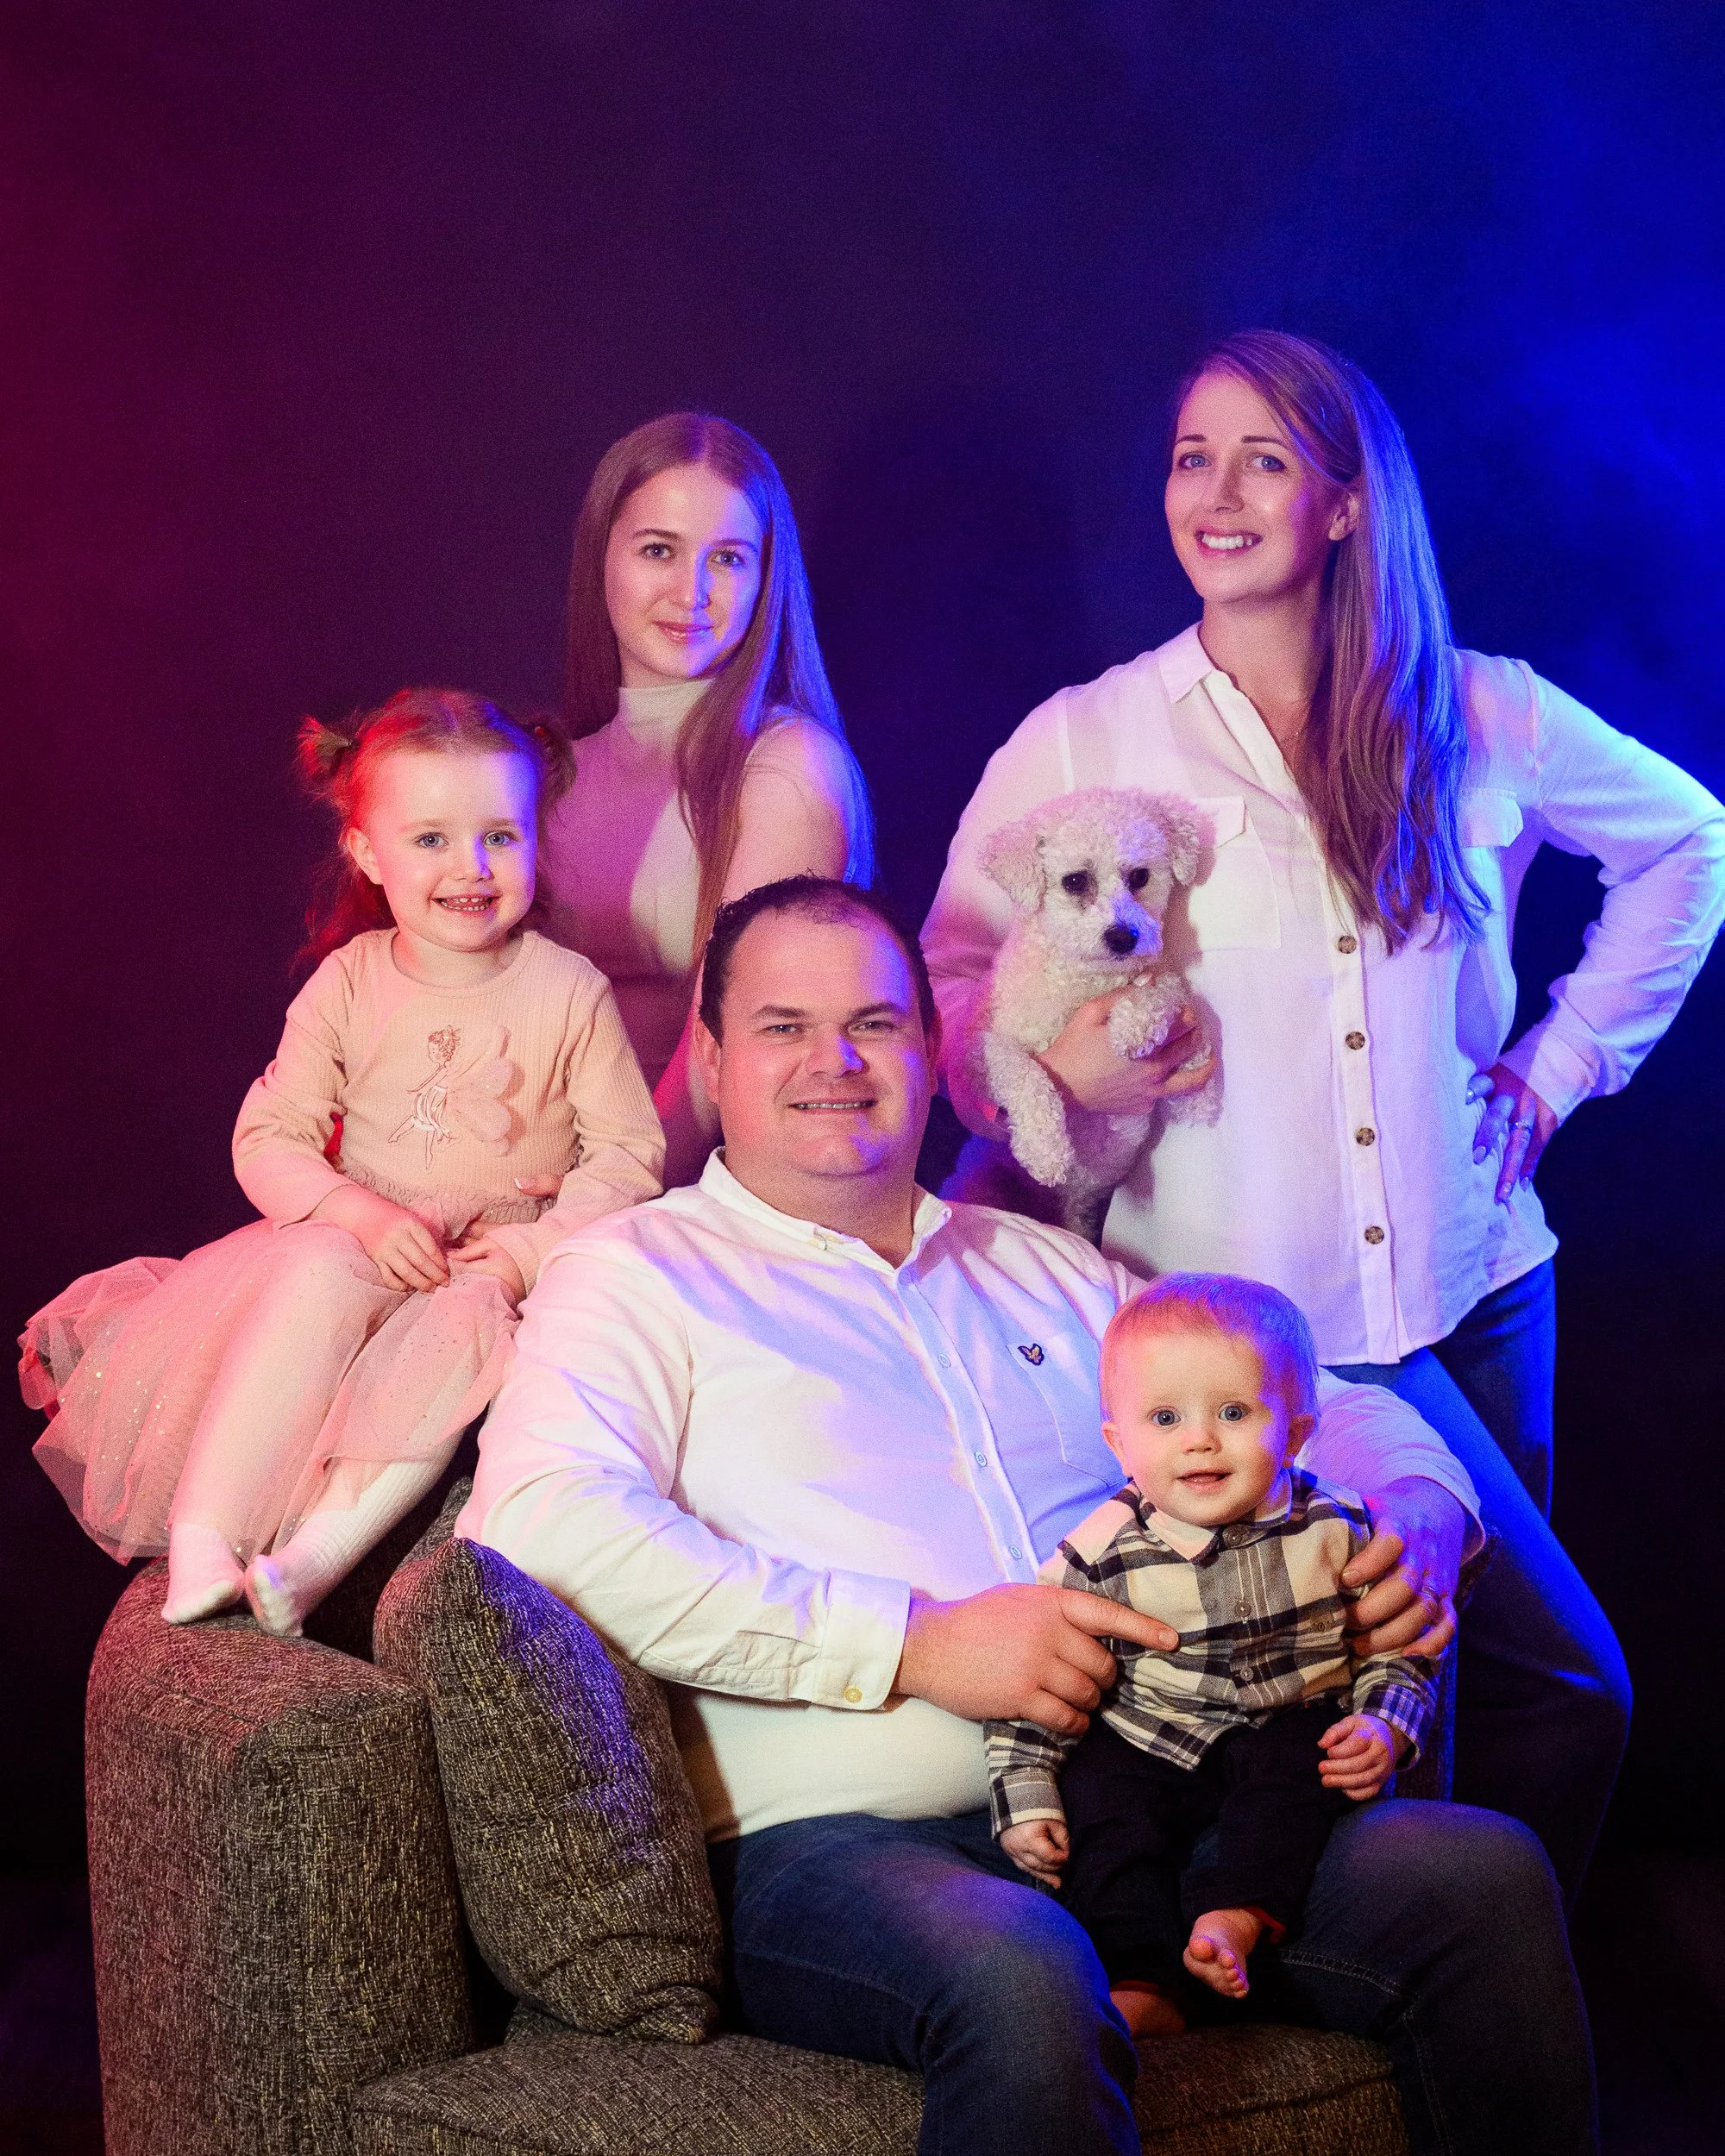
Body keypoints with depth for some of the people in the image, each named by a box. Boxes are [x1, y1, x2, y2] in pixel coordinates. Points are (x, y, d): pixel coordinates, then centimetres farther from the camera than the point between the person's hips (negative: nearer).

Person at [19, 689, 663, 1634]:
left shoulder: (569, 992, -3)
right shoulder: (349, 985, 1)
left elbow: (629, 1153, -2)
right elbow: (267, 1138, 0)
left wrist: (536, 1247, -17)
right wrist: (361, 1213, -18)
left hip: (506, 1264, -1)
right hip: (364, 1243, 1)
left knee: (463, 1321, -35)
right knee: (316, 1274, -33)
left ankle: (322, 1547, -45)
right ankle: (201, 1532, -38)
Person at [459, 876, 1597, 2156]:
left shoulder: (1051, 1274, 26)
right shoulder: (640, 1274, 10)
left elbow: (1334, 1413, 31)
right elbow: (534, 1523, -9)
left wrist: (1417, 1522, 5)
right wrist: (913, 1643, -14)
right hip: (840, 1843, -5)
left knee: (1485, 1875, -18)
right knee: (1019, 1979, -38)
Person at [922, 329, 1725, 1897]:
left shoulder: (1478, 717, 4)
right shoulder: (1085, 742, -2)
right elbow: (953, 981, 4)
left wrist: (1561, 1062, 11)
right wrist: (1059, 1070, -17)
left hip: (1472, 1281, 3)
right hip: (1253, 1300, -3)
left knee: (1449, 1677, 10)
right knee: (1567, 1681, -8)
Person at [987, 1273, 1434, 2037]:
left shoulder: (1332, 1531, -6)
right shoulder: (1101, 1555, -10)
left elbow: (1393, 1647, 6)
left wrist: (1384, 1729, -12)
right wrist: (1025, 1801, -8)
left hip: (1285, 1732, 0)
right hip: (1144, 1745, 0)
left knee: (1298, 1759, -29)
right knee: (1101, 1799, -25)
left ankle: (1236, 1916, -32)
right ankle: (1142, 1985, -28)